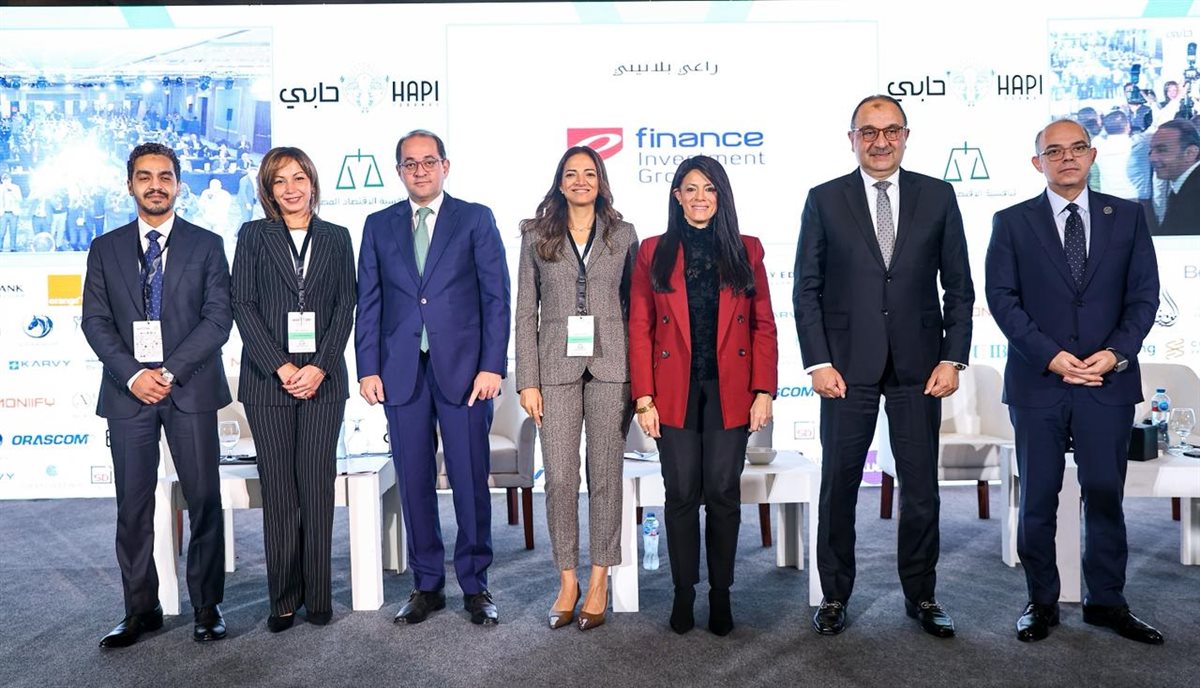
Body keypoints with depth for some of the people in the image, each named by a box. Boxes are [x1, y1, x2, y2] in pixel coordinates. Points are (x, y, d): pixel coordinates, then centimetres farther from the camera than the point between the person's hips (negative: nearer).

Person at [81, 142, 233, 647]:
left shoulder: (206, 245, 6)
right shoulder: (105, 249, 12)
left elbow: (219, 317, -2)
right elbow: (95, 321, 5)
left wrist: (170, 371, -12)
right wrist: (132, 375, -10)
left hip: (191, 389, -2)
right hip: (127, 392, 2)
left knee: (204, 500, 1)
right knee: (133, 506, 5)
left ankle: (207, 605, 12)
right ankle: (140, 609, 17)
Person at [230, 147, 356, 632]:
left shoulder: (336, 238, 10)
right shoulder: (254, 235, 7)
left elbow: (345, 307, 4)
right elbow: (243, 305, 0)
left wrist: (319, 367, -8)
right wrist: (280, 367, -10)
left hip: (323, 379, 1)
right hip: (268, 378, 0)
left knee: (317, 487, 1)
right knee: (278, 491, 3)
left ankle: (318, 595, 11)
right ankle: (284, 598, 12)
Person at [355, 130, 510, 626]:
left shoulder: (476, 219, 5)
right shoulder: (379, 225, 13)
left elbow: (496, 296, 0)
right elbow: (369, 302, 10)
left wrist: (492, 364, -8)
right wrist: (368, 369, 1)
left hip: (464, 369, -2)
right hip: (402, 371, 3)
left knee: (471, 481, 2)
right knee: (414, 482, 7)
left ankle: (475, 585, 16)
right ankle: (426, 585, 20)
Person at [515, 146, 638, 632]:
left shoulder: (623, 235, 8)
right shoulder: (537, 236, 7)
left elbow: (634, 306, 9)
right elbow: (525, 312, 5)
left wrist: (638, 375, 2)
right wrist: (527, 381, -1)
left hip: (610, 366, 0)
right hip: (556, 367, 0)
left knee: (605, 475, 5)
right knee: (559, 477, 1)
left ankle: (599, 581, 18)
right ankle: (567, 579, 17)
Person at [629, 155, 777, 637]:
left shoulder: (746, 251, 7)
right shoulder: (654, 252, 5)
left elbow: (764, 325, 5)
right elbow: (640, 329, 2)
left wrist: (764, 391, -2)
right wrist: (643, 398, -4)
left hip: (729, 391, 0)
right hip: (675, 392, 0)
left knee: (723, 493, 3)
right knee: (682, 494, 3)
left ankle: (721, 593, 17)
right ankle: (683, 593, 17)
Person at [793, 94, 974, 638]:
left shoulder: (937, 196, 6)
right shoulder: (824, 200, 3)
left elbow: (958, 285, 6)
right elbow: (807, 289, 0)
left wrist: (952, 358, -2)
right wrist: (818, 362, -7)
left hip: (918, 368, 1)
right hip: (848, 367, -1)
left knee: (921, 488, 9)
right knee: (838, 486, 7)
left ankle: (921, 596, 25)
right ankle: (835, 596, 22)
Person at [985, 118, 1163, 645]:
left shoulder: (1127, 217, 10)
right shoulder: (1012, 222, 5)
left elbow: (1144, 294, 5)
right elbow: (1002, 297, -3)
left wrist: (1116, 352, -11)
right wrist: (1051, 355, -13)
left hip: (1110, 381, 1)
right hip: (1037, 382, -1)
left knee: (1105, 495, 7)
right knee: (1037, 499, 6)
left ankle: (1106, 602, 21)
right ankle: (1042, 602, 18)